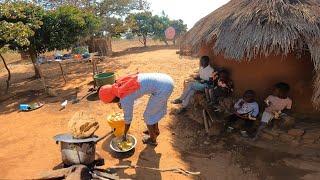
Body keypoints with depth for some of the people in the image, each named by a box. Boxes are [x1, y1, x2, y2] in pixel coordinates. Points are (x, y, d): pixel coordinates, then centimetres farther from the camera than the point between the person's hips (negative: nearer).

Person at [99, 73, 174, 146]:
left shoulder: (125, 99, -11)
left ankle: (152, 139, 35)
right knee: (154, 110, 28)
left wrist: (124, 135, 22)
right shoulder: (119, 83, 8)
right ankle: (155, 130, 51)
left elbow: (128, 119, 5)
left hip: (162, 88, -8)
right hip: (166, 79, 8)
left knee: (148, 116, 13)